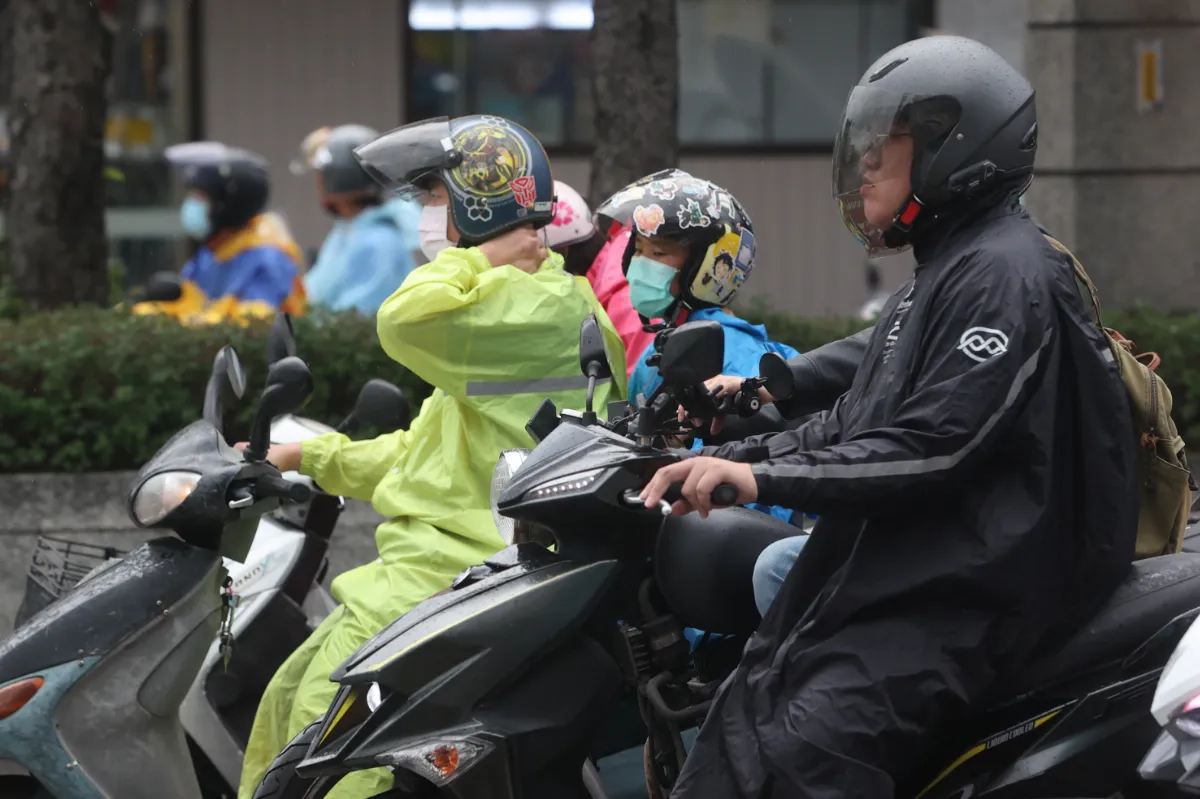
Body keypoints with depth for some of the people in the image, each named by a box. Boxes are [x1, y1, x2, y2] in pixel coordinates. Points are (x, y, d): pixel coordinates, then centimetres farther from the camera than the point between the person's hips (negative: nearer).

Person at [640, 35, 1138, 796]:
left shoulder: (1004, 275, -12)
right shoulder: (938, 276, 23)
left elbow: (936, 446, -21)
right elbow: (857, 423, 22)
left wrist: (767, 478, -22)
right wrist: (724, 459, 9)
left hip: (964, 591, -11)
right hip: (893, 576, 11)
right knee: (742, 720, 2)